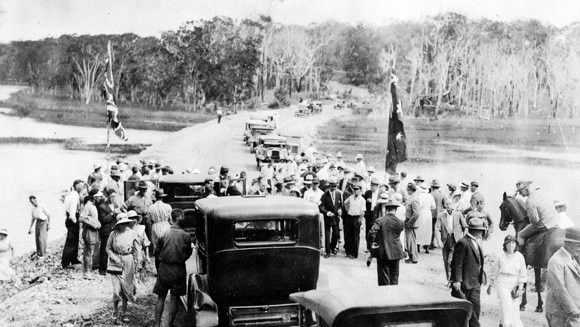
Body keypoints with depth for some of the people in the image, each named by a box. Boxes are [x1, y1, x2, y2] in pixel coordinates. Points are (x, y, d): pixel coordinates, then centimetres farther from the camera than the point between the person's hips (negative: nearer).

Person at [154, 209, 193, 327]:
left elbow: (158, 252, 1)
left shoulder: (163, 233, -6)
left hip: (164, 268, 1)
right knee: (175, 298, 8)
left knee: (161, 297, 10)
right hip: (179, 270, -1)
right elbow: (188, 254, 0)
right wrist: (192, 248, 20)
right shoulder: (186, 236, -10)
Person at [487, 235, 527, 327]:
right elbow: (493, 272, 3)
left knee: (515, 308, 8)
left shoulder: (519, 256, -4)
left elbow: (523, 274, 1)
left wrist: (520, 288, -3)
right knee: (507, 306, -13)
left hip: (514, 285, 3)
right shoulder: (500, 256, -8)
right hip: (502, 284, -3)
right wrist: (490, 286, 9)